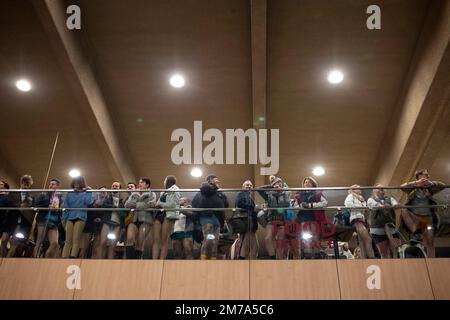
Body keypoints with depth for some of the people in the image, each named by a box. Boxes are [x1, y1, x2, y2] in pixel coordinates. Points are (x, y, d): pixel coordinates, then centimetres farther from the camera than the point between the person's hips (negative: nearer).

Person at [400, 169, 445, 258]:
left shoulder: (429, 189, 7)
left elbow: (442, 186, -3)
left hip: (427, 218, 2)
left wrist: (430, 183, -18)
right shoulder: (413, 188, 1)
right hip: (414, 217, -2)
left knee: (430, 241, -4)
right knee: (404, 210, -32)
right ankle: (416, 231, -23)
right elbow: (402, 187, -17)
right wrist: (416, 183, -25)